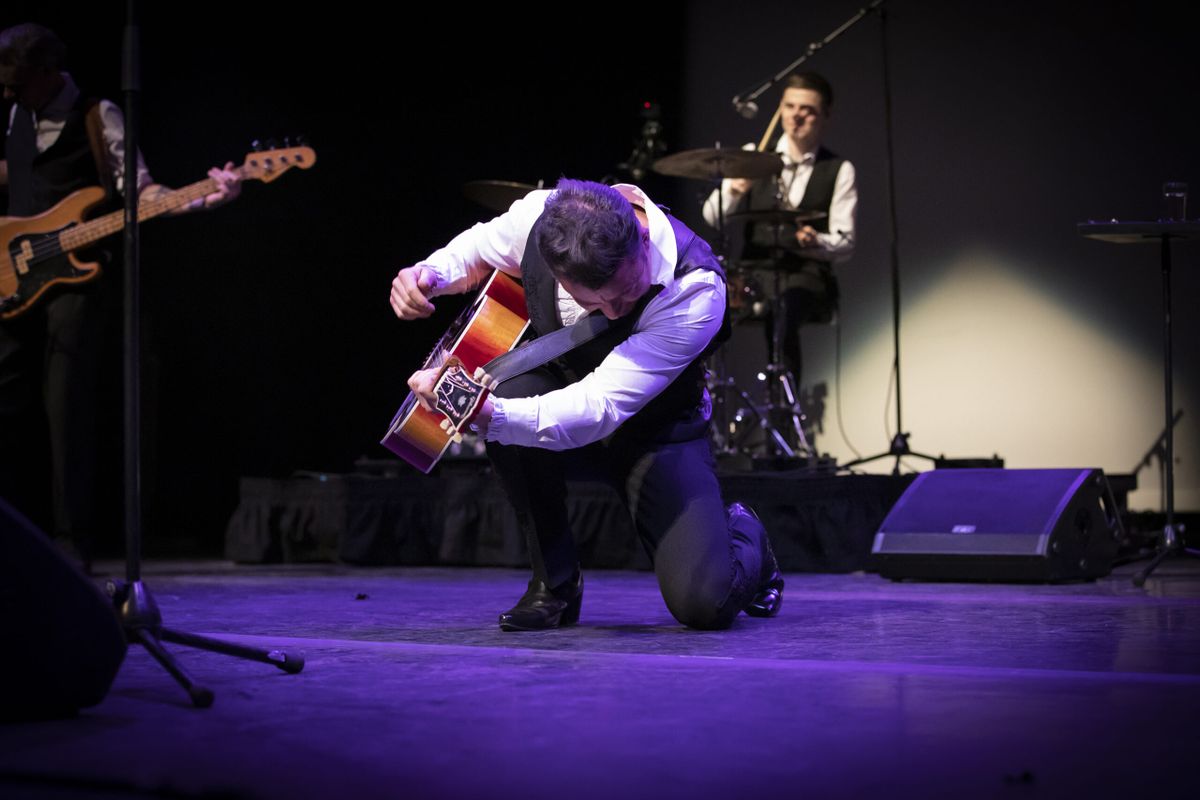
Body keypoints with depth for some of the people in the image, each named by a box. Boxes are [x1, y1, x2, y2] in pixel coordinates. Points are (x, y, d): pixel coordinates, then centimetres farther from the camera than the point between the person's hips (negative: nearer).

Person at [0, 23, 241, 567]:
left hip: (72, 276, -6)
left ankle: (70, 548, -8)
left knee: (65, 410, -11)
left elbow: (136, 188, -14)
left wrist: (201, 200, -28)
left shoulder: (97, 118, -6)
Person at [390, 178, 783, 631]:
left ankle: (744, 537, 20)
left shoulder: (695, 291, -34)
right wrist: (428, 276, -19)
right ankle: (554, 582, -11)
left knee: (706, 601, -22)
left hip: (653, 432, -3)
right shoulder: (538, 216, -22)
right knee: (510, 390, -34)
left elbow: (599, 409, -40)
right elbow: (478, 248, 4)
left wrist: (486, 415, -55)